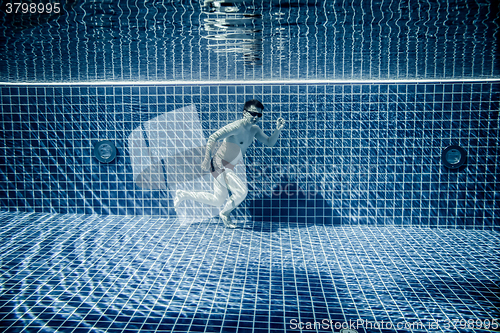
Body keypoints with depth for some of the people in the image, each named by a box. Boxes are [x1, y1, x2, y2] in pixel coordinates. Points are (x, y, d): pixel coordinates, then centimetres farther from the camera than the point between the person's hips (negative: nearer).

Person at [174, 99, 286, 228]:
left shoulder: (254, 130, 4)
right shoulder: (236, 127, -22)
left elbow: (270, 142, 7)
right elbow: (213, 137, -28)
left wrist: (278, 130, -10)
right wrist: (207, 157, -34)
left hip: (227, 167, 9)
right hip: (219, 165, -9)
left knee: (217, 200, 18)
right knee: (242, 191, -19)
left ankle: (183, 195, 29)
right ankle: (225, 214, 8)